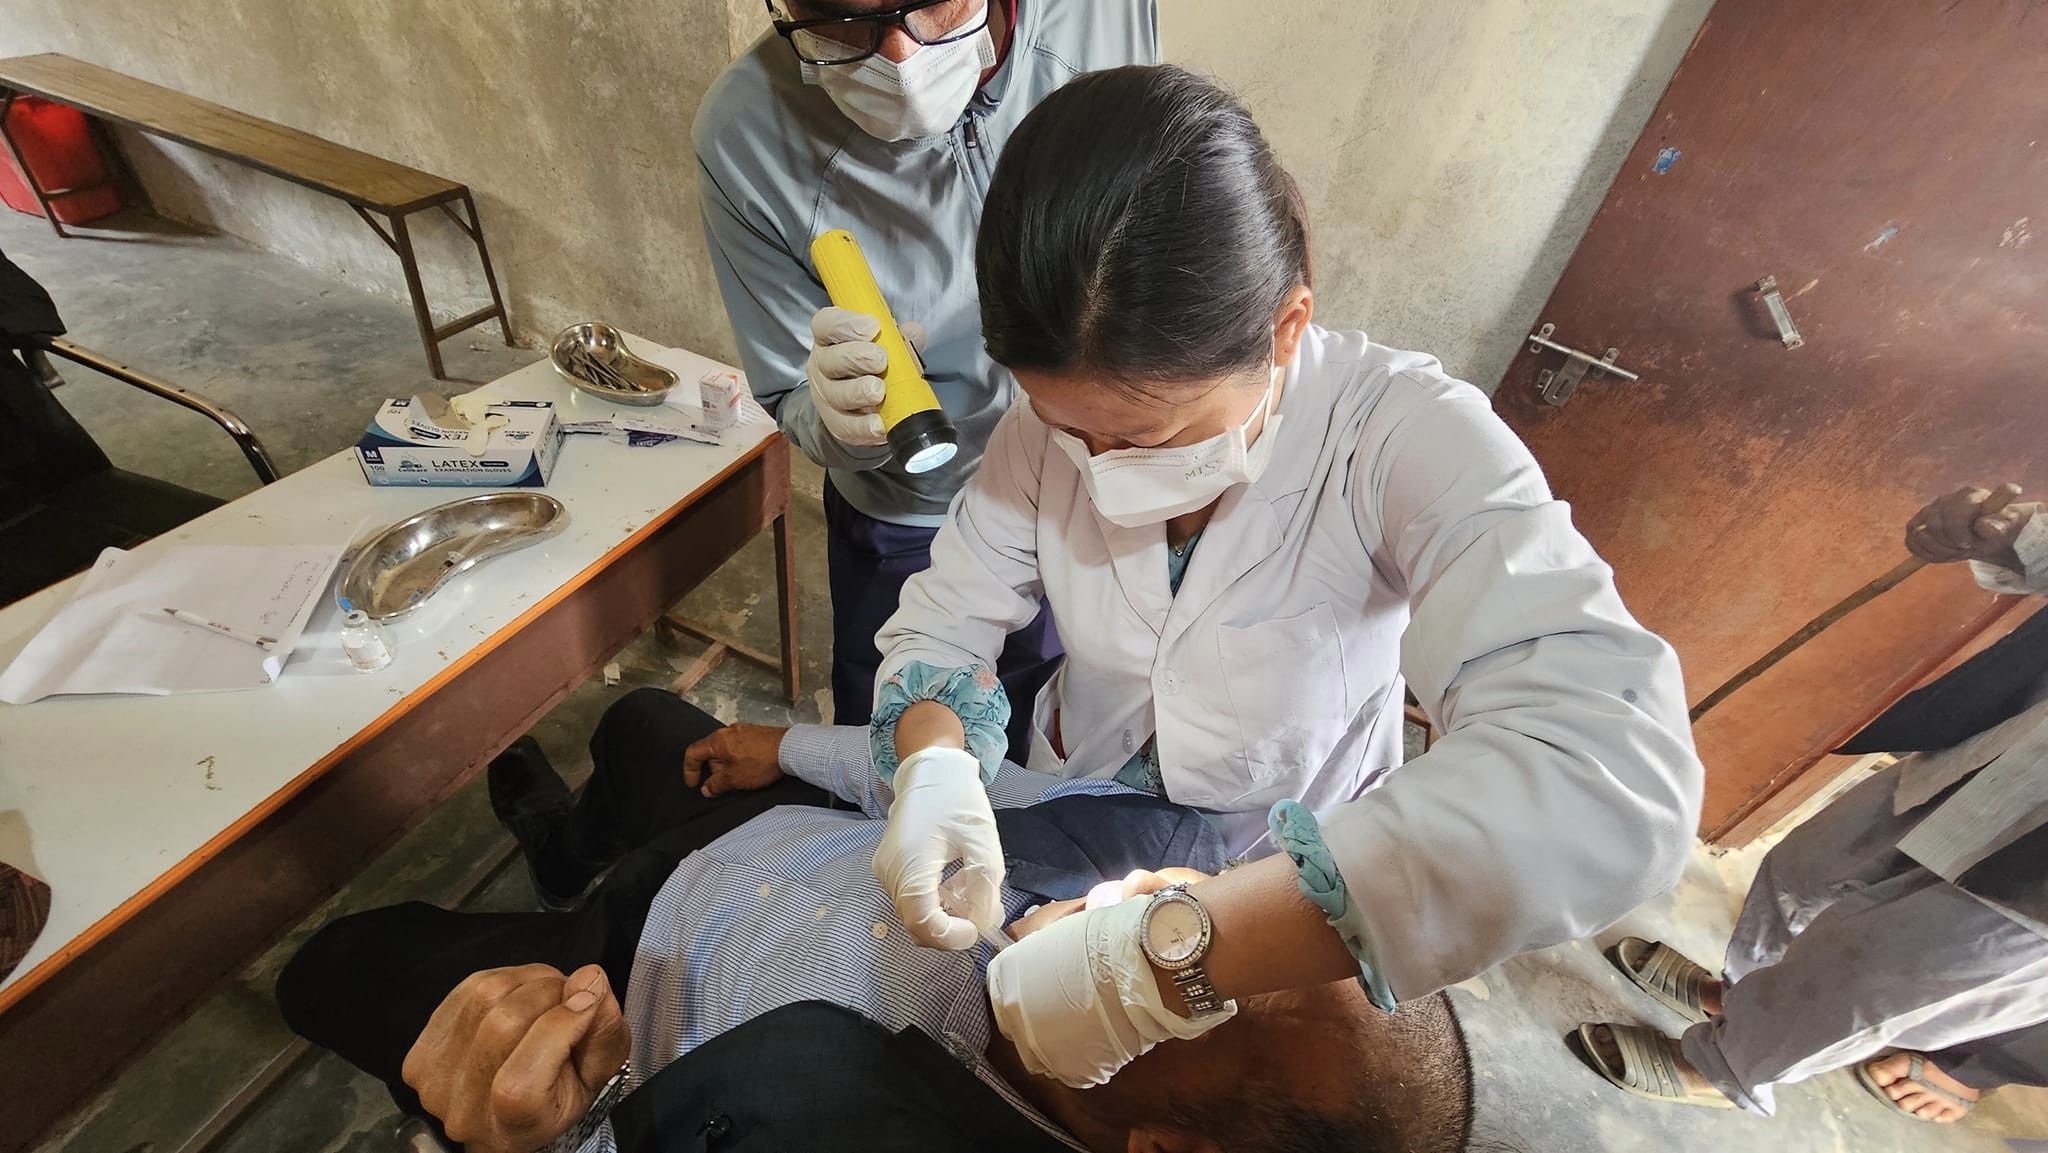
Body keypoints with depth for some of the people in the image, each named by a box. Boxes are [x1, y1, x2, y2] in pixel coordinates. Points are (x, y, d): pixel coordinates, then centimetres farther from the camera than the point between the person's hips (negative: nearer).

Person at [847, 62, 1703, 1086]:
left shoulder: (1408, 442, -33)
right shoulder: (1057, 416, -21)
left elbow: (1611, 779, -45)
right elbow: (942, 623, -14)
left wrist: (1164, 958, -52)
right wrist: (933, 765, -36)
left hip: (1300, 870, -2)